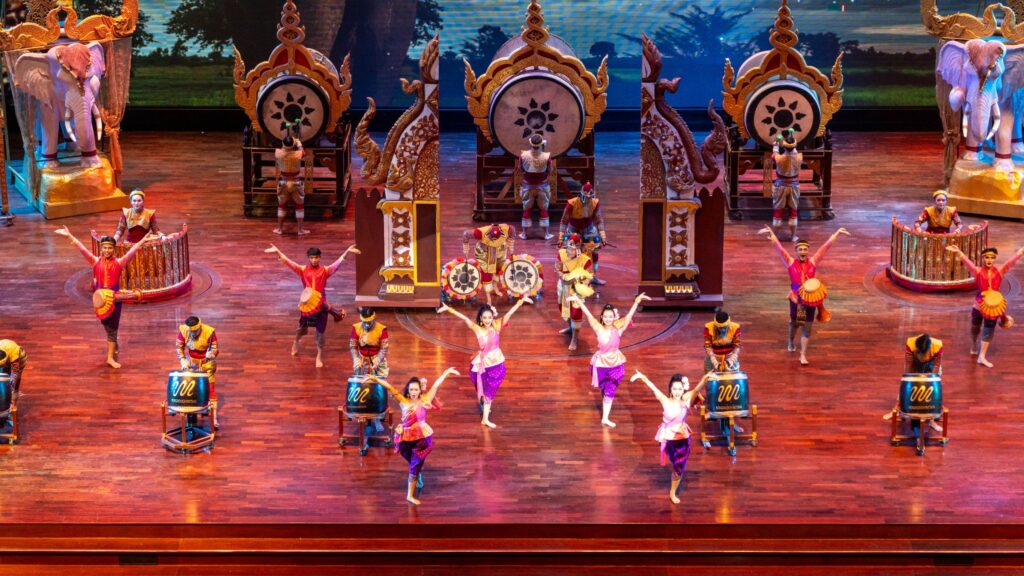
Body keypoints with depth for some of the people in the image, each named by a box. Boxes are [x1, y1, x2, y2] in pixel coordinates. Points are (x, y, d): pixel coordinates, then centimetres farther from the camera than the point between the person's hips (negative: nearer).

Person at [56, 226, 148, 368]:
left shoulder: (119, 263, -4)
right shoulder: (95, 261, 0)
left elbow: (131, 252, -14)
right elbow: (82, 249, -6)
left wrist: (143, 242, -26)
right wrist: (69, 236, -14)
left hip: (114, 299, -2)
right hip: (100, 299, 2)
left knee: (112, 328, 1)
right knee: (107, 327, 15)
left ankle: (111, 357, 5)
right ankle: (115, 349, 37)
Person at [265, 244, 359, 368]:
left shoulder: (325, 270, -2)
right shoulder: (303, 270, 0)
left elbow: (338, 263, -13)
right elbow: (288, 262, -8)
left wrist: (347, 252, -28)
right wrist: (277, 252, -20)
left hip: (320, 305, -1)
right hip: (306, 304, 1)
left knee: (320, 332, 2)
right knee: (303, 328, 18)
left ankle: (319, 357, 14)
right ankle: (296, 341, 52)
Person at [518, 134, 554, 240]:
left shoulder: (523, 155, -17)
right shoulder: (546, 157, -21)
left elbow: (521, 169, -1)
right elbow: (549, 172, -9)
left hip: (528, 186, 1)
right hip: (542, 186, -1)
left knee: (527, 209, 14)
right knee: (543, 209, 12)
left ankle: (524, 233, 19)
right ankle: (546, 234, 15)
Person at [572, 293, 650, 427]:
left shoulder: (618, 329, -15)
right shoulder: (599, 329, -16)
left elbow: (629, 315, -24)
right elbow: (588, 314, -22)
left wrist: (637, 302, -37)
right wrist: (578, 301, -30)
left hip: (616, 363, 0)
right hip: (601, 363, 0)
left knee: (610, 391, 2)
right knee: (604, 389, 19)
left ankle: (605, 418, 10)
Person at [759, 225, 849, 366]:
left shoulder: (813, 262, -1)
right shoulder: (791, 262, -4)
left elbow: (825, 247, -1)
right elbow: (779, 248, -13)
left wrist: (836, 234, -2)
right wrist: (771, 234, -24)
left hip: (811, 298, 1)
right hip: (796, 298, -1)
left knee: (807, 327, 0)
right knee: (794, 322, 16)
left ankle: (803, 355, 3)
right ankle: (790, 342, 46)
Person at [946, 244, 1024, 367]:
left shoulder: (999, 271, -5)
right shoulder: (978, 271, -10)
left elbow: (1012, 260, -11)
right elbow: (967, 262, -25)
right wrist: (958, 252, -42)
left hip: (994, 304, 1)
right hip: (979, 303, -1)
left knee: (989, 329, 2)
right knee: (975, 326, 15)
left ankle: (982, 356, 6)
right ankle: (974, 347, 42)